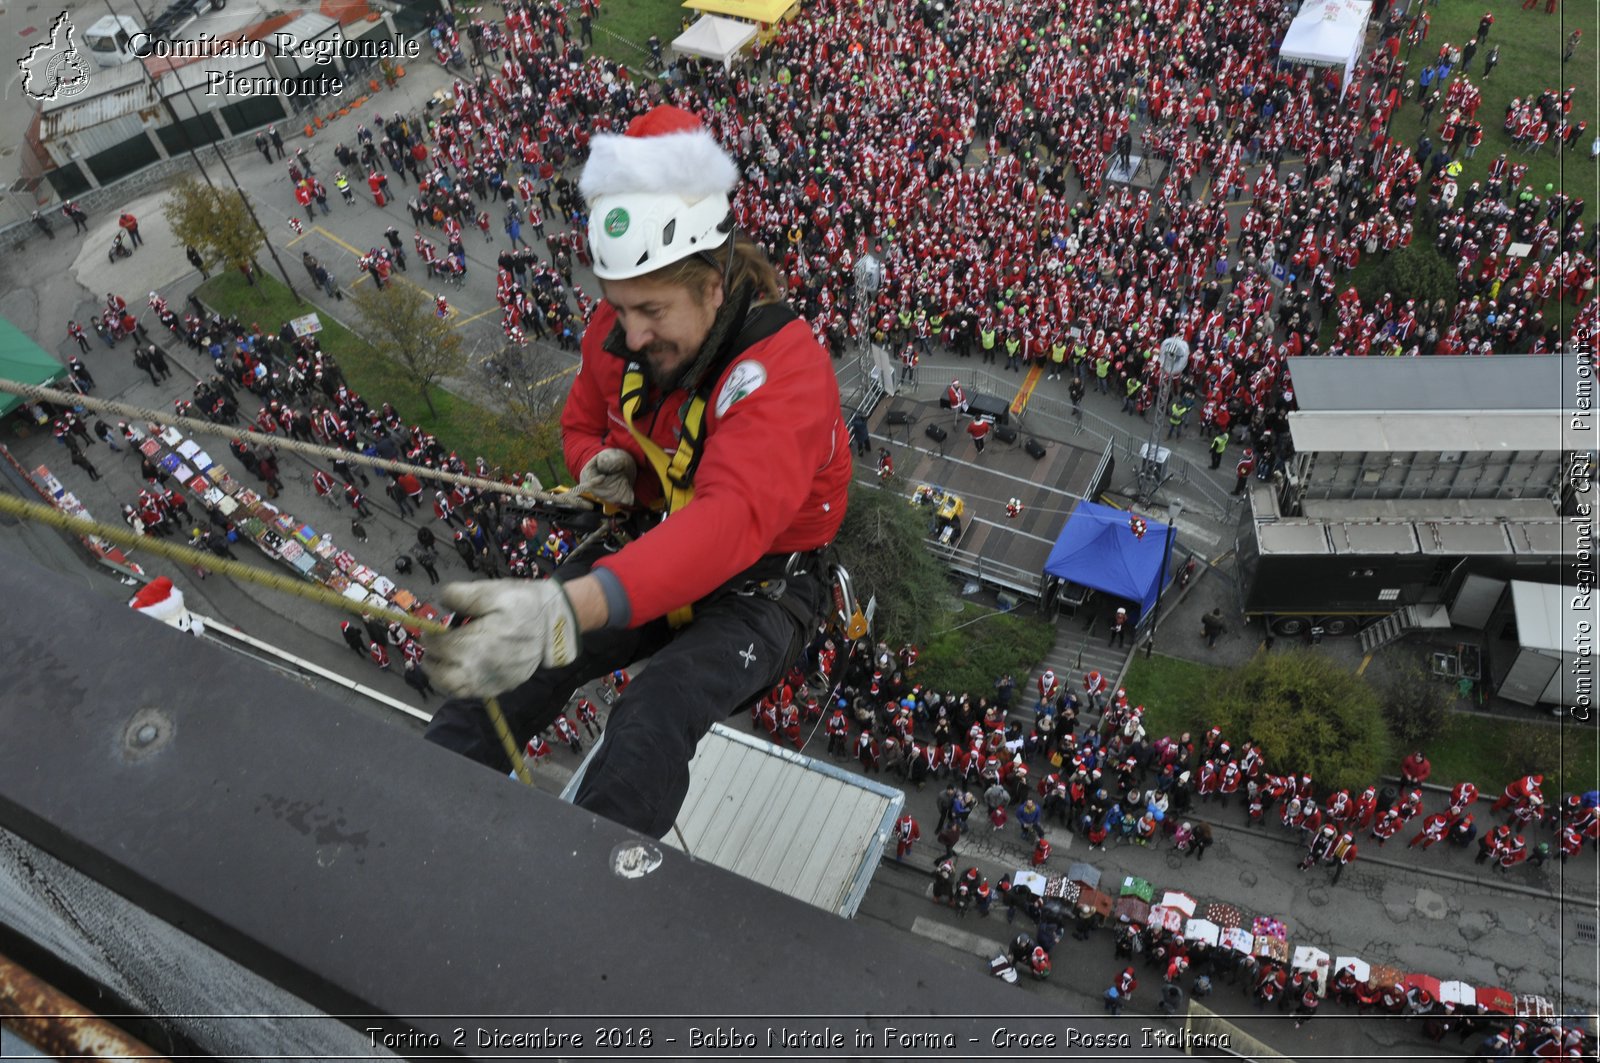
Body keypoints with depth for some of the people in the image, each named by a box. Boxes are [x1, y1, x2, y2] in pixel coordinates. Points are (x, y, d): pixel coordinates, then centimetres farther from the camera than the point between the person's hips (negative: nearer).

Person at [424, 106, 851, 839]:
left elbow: (731, 520, -47)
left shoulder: (784, 367, -29)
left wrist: (570, 608, -61)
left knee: (649, 728, -32)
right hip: (658, 540, 6)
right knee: (504, 653, -16)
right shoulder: (619, 333, -7)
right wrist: (601, 464, -13)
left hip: (764, 573, -6)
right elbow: (583, 424, 15)